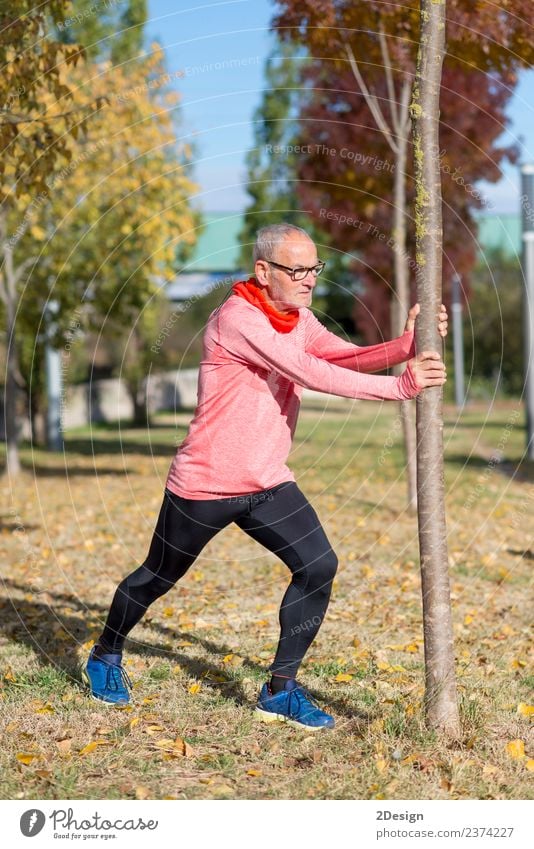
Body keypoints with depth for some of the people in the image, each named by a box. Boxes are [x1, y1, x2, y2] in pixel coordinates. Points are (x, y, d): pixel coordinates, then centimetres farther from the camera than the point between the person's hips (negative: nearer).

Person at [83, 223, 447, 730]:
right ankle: (105, 655, 39)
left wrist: (407, 344, -28)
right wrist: (400, 386, -33)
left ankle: (281, 691, 1)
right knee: (158, 578, 12)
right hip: (205, 484, -6)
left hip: (268, 483, 7)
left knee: (318, 566, -10)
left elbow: (348, 358, -10)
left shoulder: (299, 319, 4)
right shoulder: (237, 319, -23)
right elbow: (312, 373, -31)